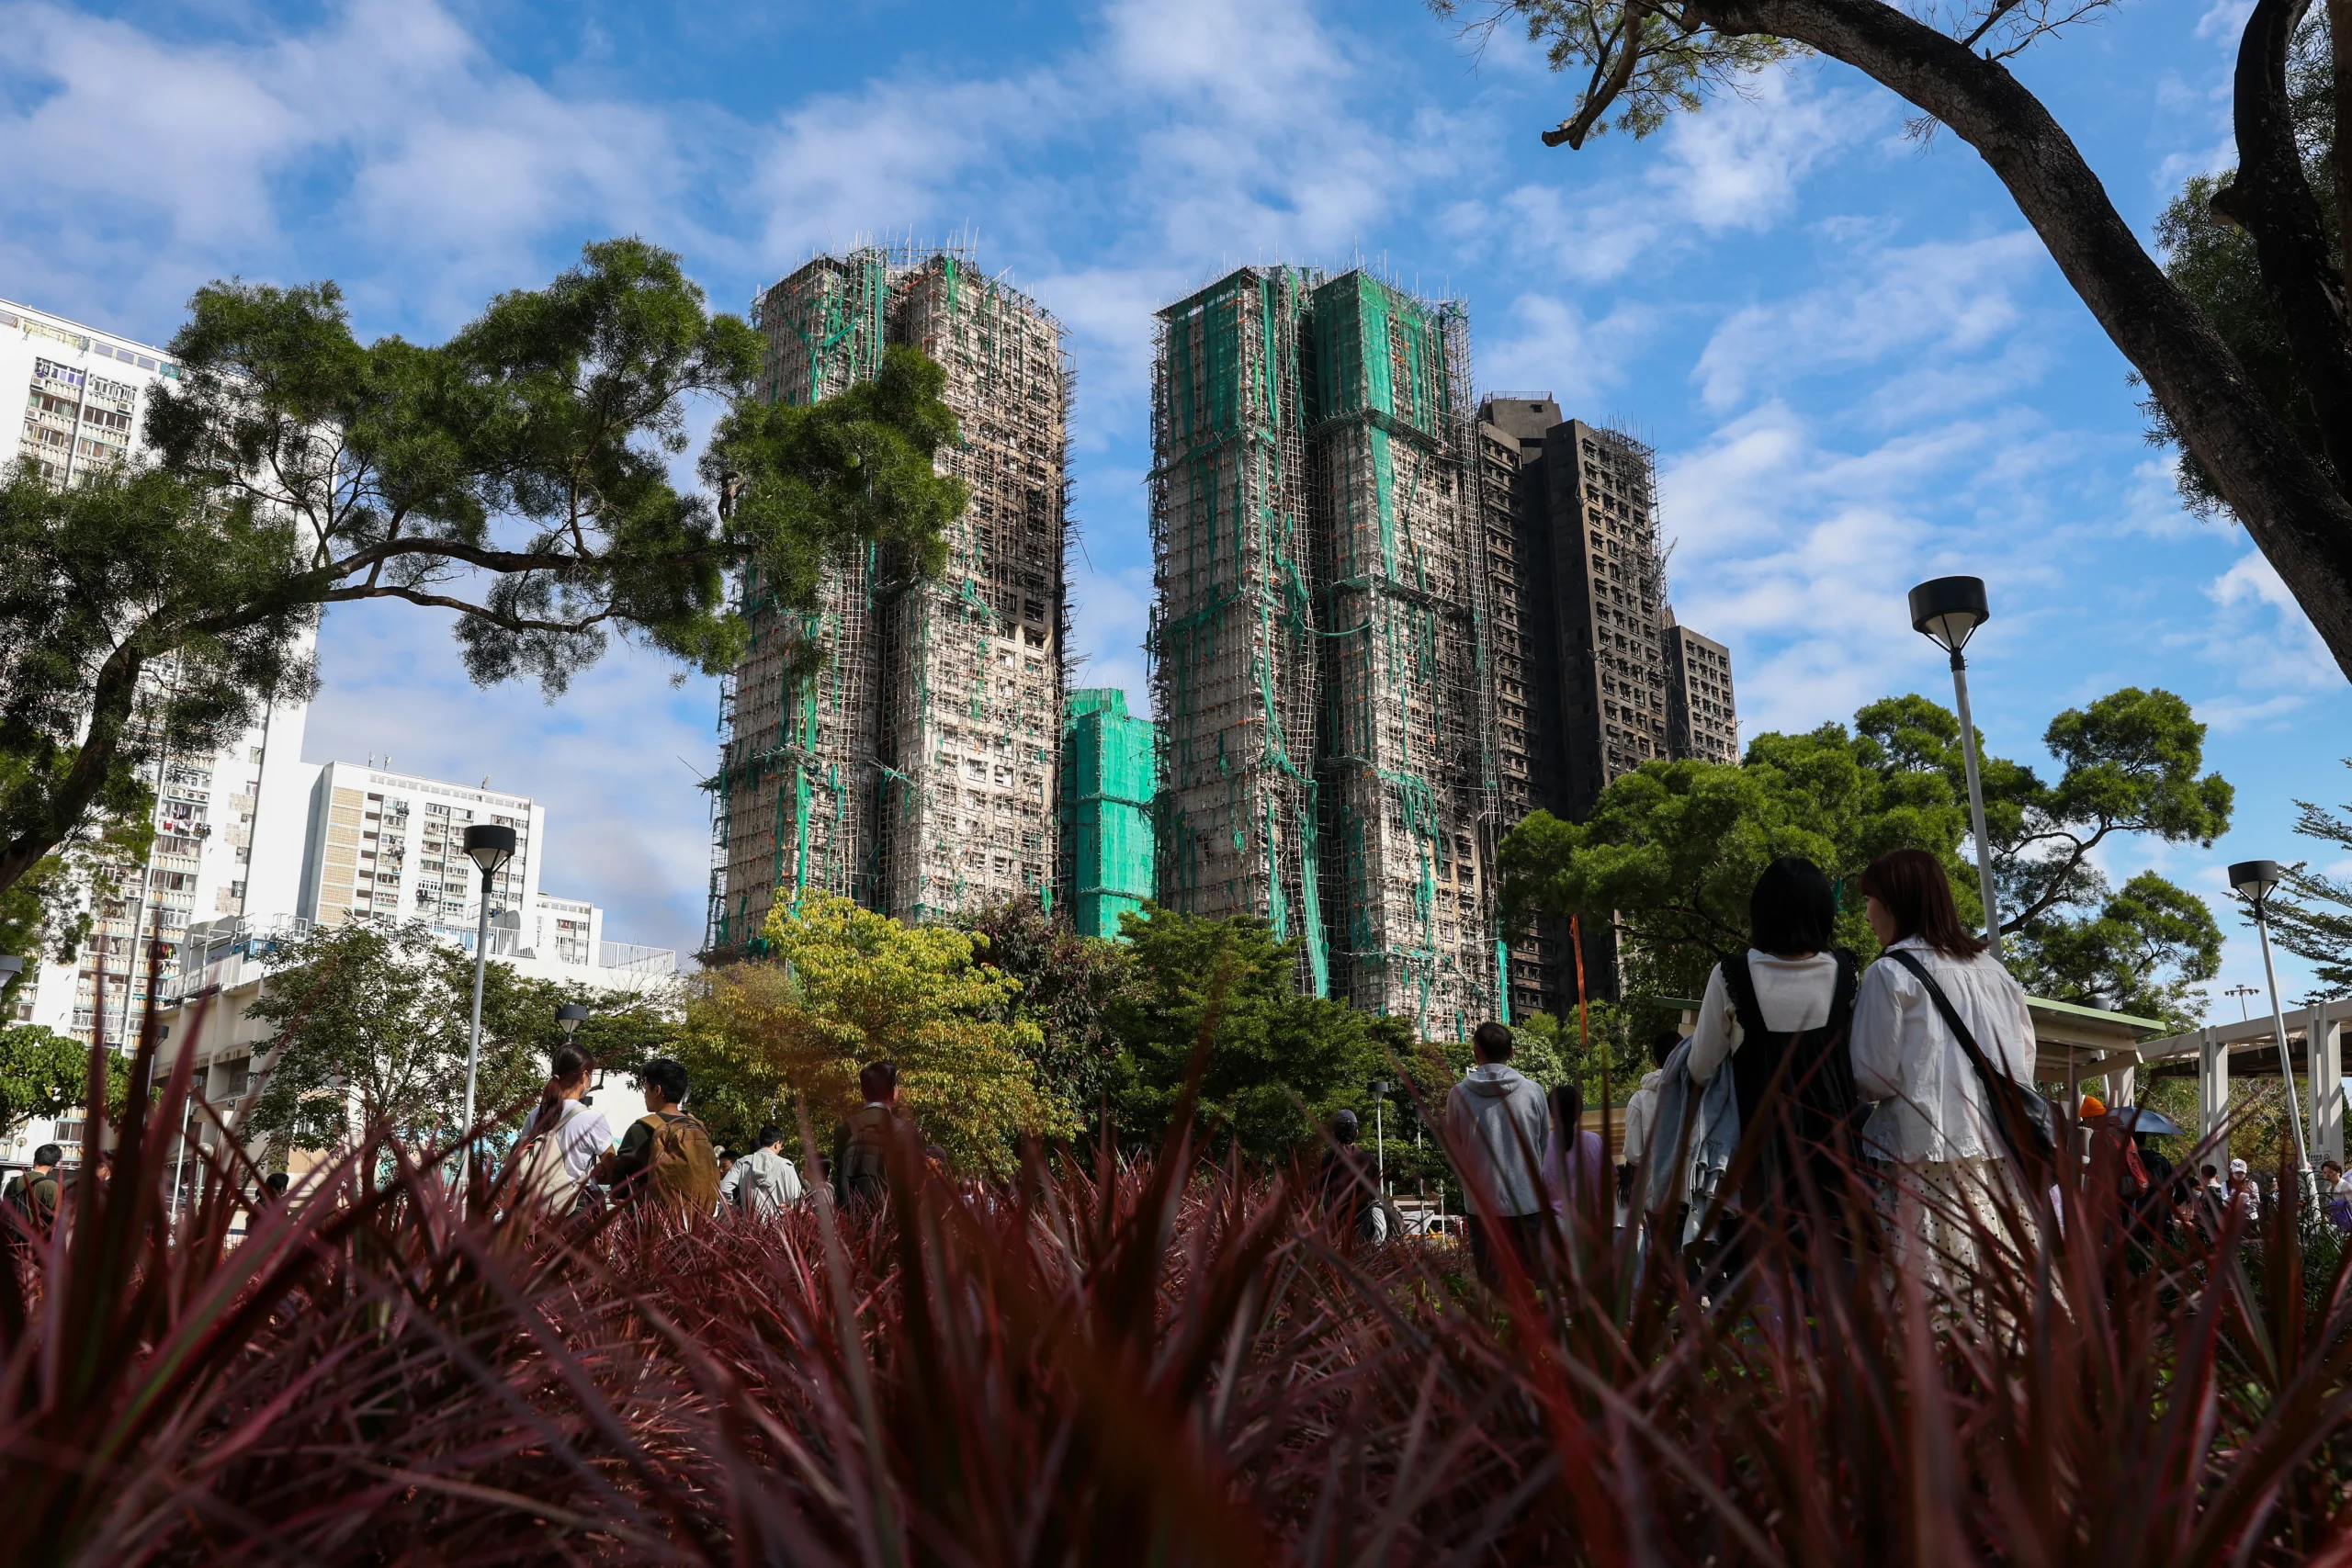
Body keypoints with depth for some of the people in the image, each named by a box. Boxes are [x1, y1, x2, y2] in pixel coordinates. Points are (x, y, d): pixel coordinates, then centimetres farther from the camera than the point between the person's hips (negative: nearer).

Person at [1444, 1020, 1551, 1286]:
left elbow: (1454, 1152, 6)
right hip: (1528, 1202, 0)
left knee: (1492, 1283, 6)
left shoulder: (1459, 1094, -5)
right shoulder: (1533, 1091, -4)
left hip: (1483, 1204, 0)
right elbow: (1545, 1146, 8)